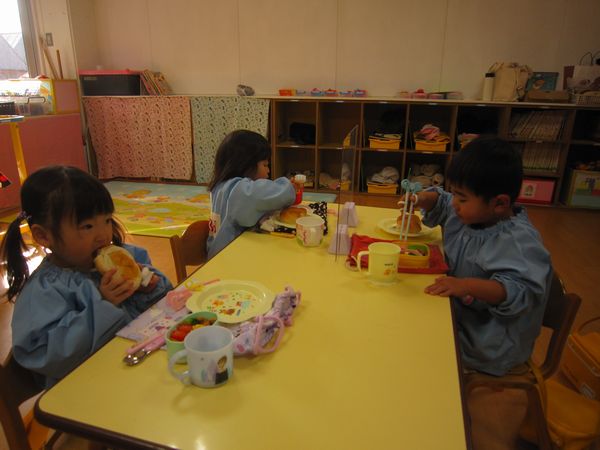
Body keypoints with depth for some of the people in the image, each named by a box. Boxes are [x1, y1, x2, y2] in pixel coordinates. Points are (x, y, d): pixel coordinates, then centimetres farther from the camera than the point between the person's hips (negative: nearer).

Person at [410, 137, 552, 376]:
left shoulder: (519, 241, -25)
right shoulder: (471, 212, 1)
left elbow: (519, 291, -35)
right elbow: (440, 203, 19)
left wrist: (468, 285, -44)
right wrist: (423, 199, -2)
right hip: (457, 312, 8)